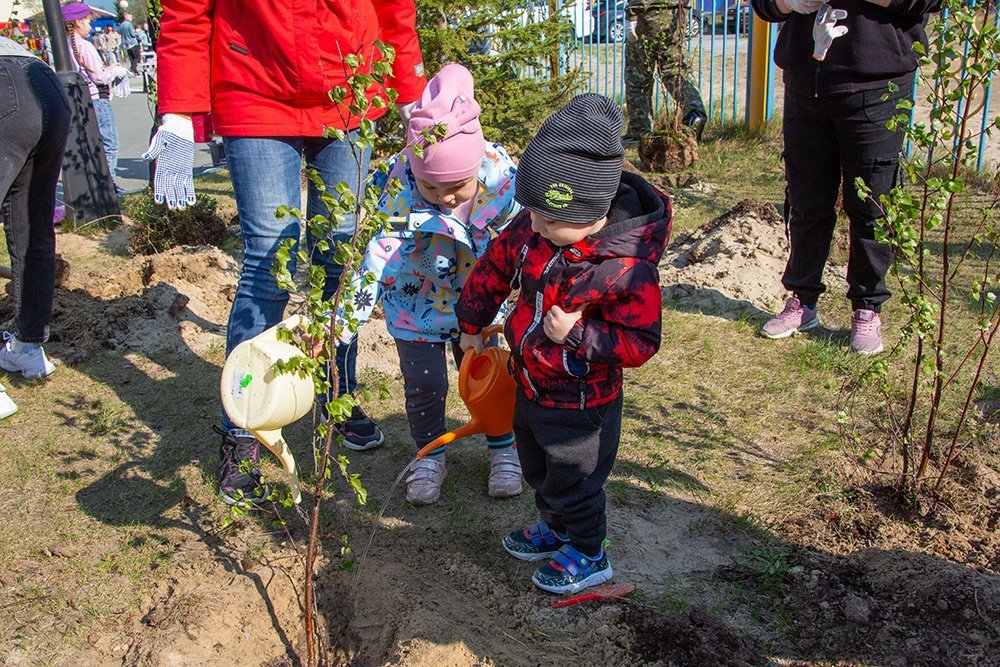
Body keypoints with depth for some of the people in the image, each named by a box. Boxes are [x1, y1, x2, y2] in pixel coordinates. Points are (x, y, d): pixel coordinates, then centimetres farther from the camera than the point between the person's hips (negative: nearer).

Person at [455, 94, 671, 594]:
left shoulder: (629, 269, -31)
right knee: (537, 470, 28)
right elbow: (494, 266, 6)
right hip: (529, 387, 7)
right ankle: (556, 529, 54)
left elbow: (640, 342, -24)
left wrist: (579, 334, -35)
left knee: (573, 482, 13)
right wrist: (472, 324, 17)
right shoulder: (532, 230, -13)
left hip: (580, 406, -7)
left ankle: (587, 555, 39)